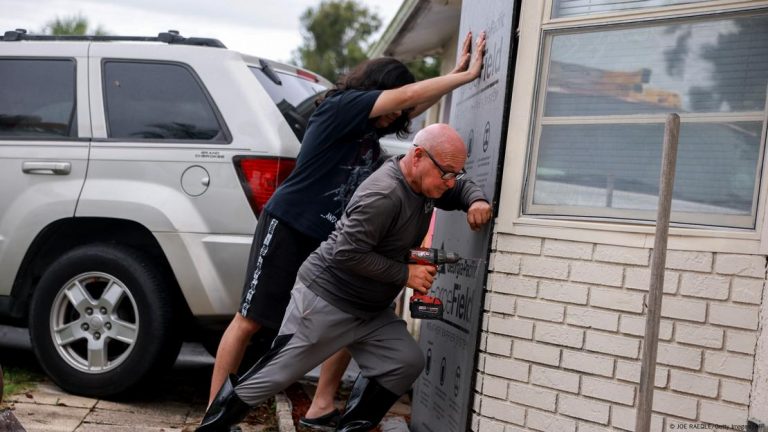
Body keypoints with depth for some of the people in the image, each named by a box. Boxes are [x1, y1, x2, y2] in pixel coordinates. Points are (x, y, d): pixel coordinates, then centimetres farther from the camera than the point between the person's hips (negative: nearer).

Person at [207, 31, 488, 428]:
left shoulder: (372, 129, 9)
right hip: (287, 227, -9)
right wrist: (469, 74, -13)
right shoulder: (340, 106, -13)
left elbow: (416, 106, 23)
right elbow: (408, 95, -19)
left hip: (332, 241, 9)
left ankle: (320, 409, 14)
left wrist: (456, 71, 12)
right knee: (249, 320, -2)